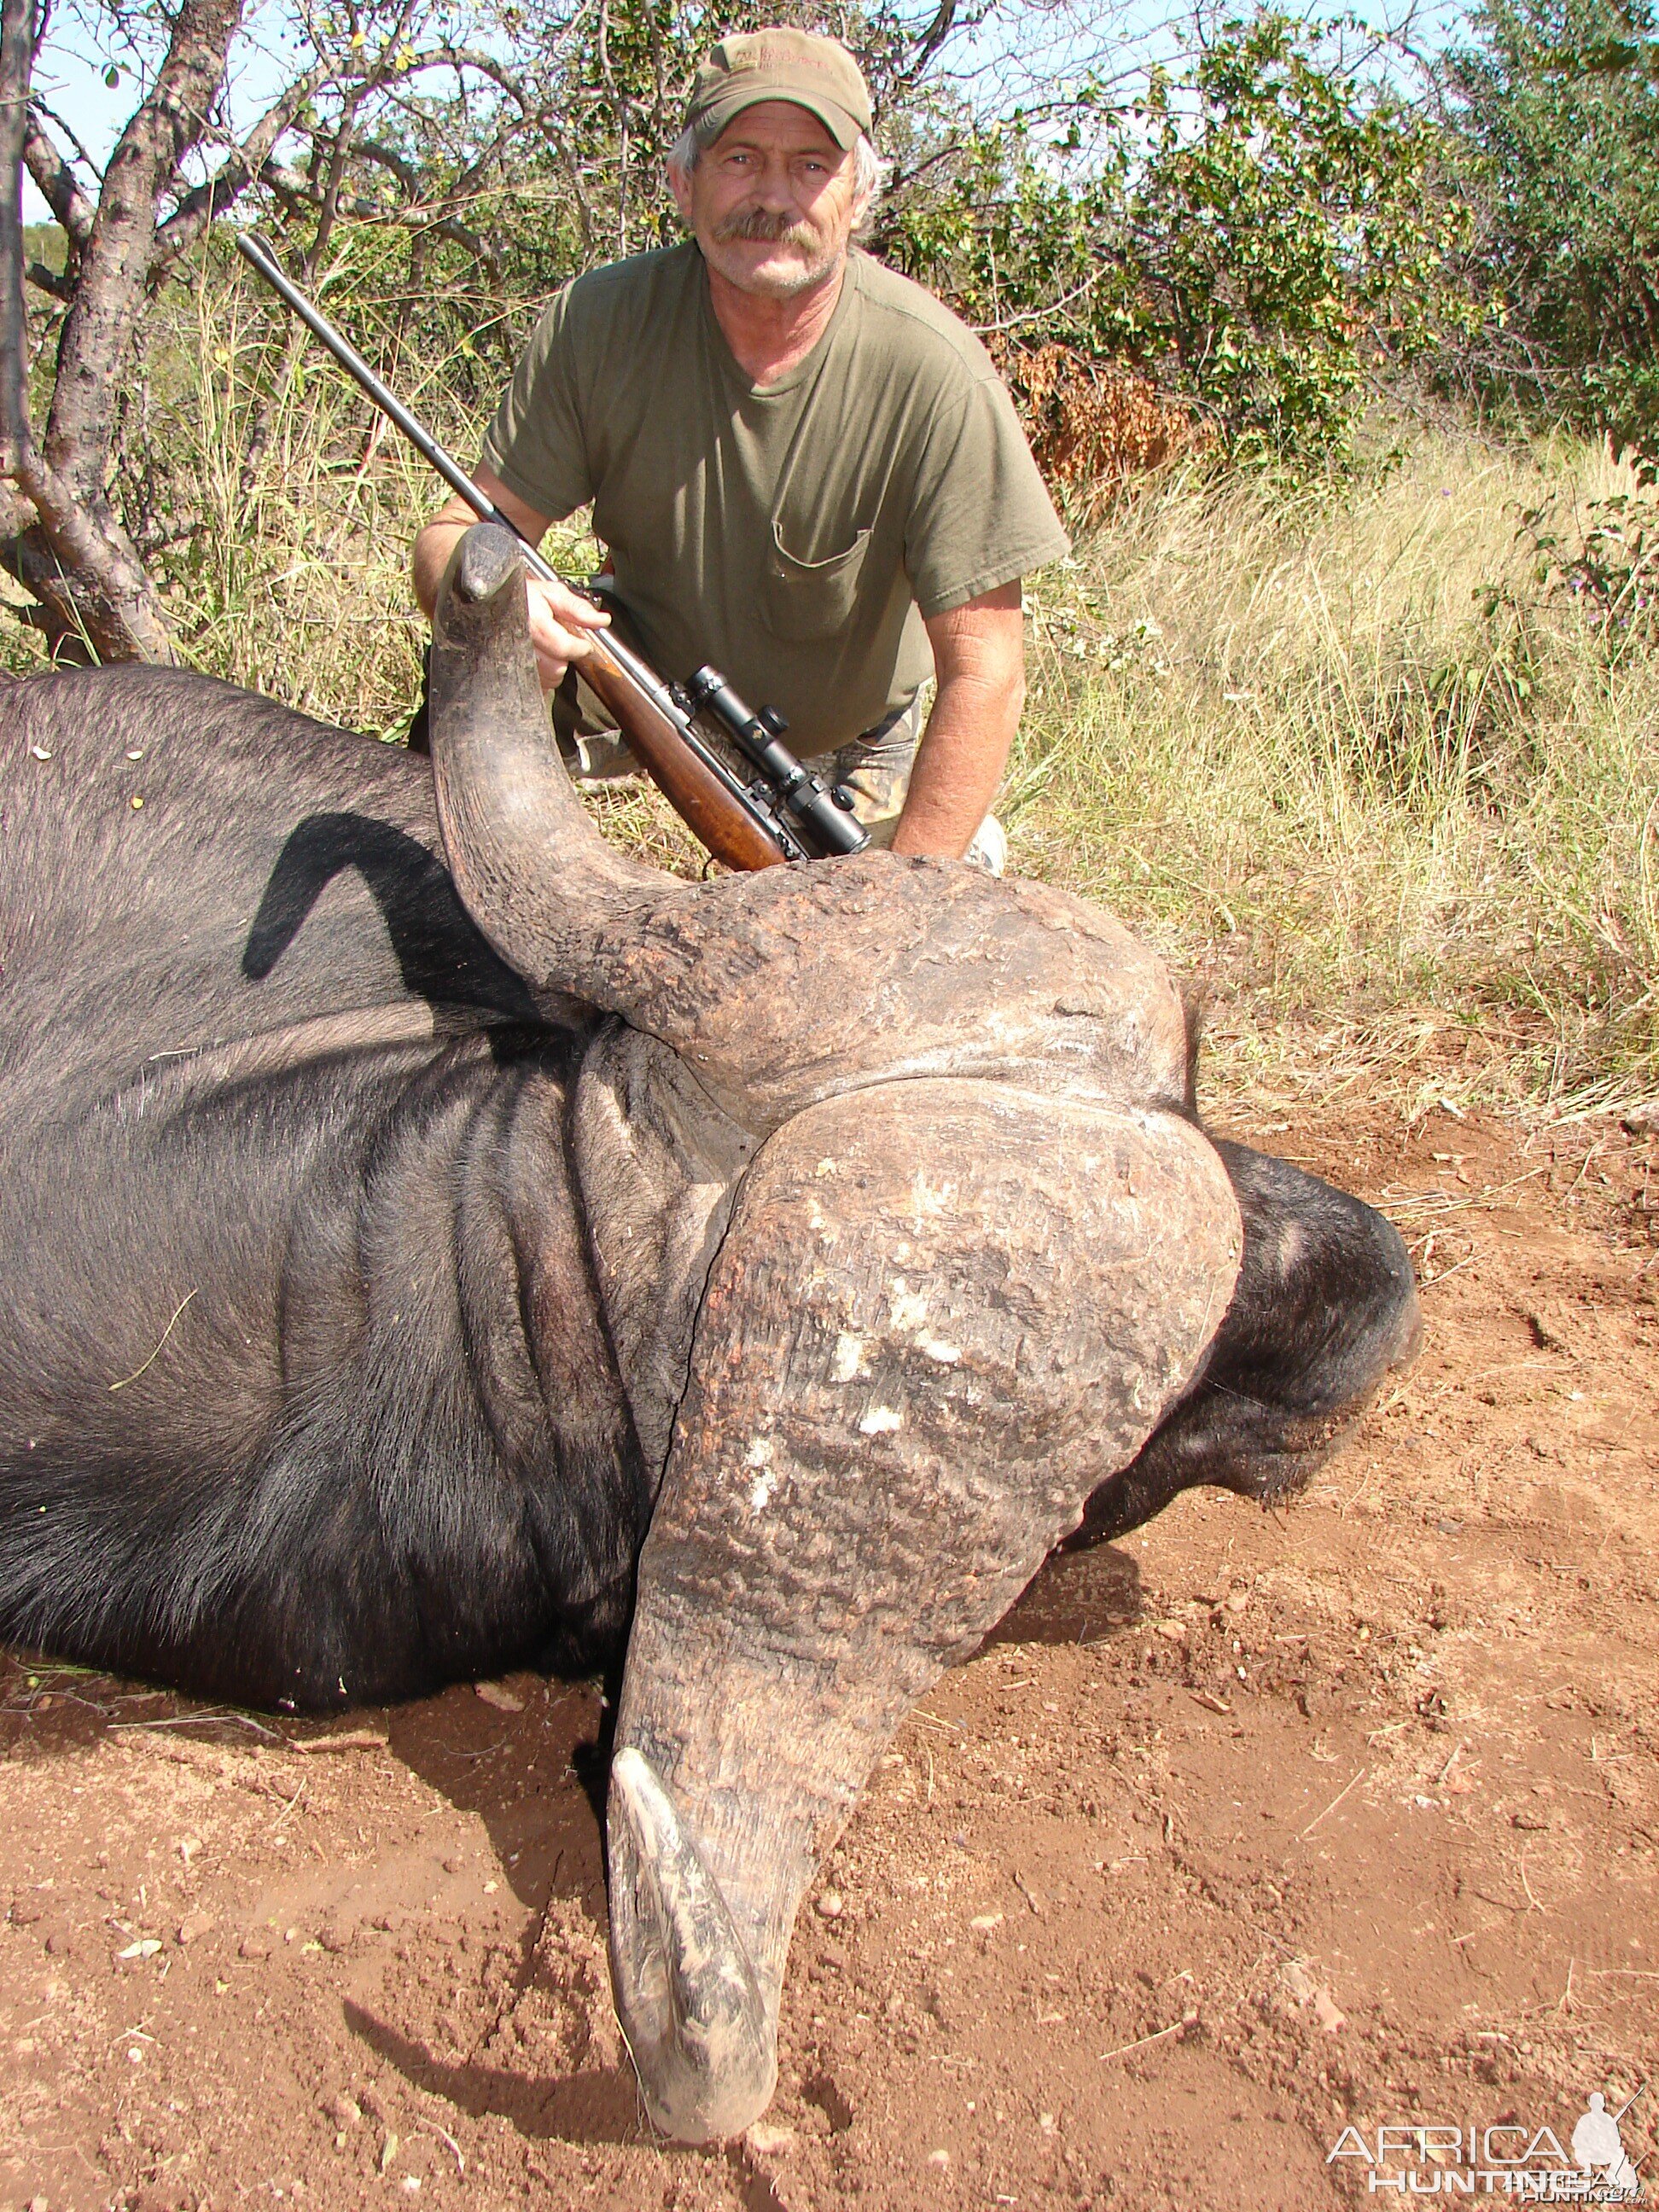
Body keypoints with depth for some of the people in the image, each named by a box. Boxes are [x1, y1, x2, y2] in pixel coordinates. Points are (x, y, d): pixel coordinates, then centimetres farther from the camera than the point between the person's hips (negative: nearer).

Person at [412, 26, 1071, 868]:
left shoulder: (933, 373, -29)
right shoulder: (598, 323, -21)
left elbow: (985, 676, -28)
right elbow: (456, 538, -19)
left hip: (852, 751, 0)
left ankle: (967, 846, 22)